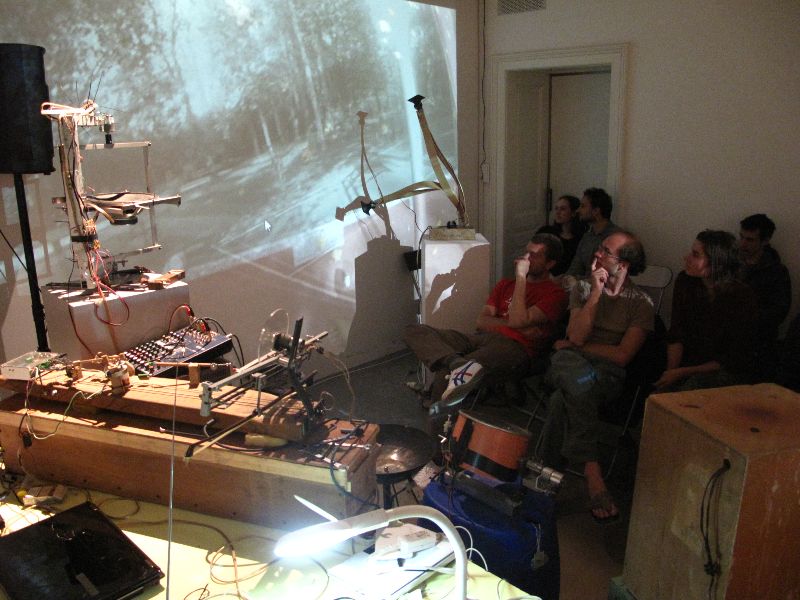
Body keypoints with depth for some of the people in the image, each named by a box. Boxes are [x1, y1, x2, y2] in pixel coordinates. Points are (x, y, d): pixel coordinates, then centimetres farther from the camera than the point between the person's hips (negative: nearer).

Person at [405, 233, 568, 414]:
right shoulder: (506, 284, 29)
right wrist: (518, 326, -1)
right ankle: (459, 363, -38)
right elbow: (481, 321, 14)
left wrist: (521, 277, -2)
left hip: (514, 346, -7)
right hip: (482, 338, 8)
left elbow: (518, 320, -9)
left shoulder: (555, 294, 8)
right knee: (415, 331, -16)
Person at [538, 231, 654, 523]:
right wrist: (596, 293, -3)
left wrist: (575, 347, 1)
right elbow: (577, 336, 0)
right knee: (577, 373, -38)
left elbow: (622, 355, -3)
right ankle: (592, 471, -43)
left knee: (563, 399, -36)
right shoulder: (582, 288, 17)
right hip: (569, 364, 2)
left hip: (607, 374, -1)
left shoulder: (641, 303, 8)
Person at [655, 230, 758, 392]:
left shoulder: (742, 297, -16)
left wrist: (682, 373, -17)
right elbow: (675, 335, 0)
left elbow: (733, 360, -13)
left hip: (731, 372, -3)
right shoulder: (685, 282, -4)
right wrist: (671, 371, -15)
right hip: (691, 361, 4)